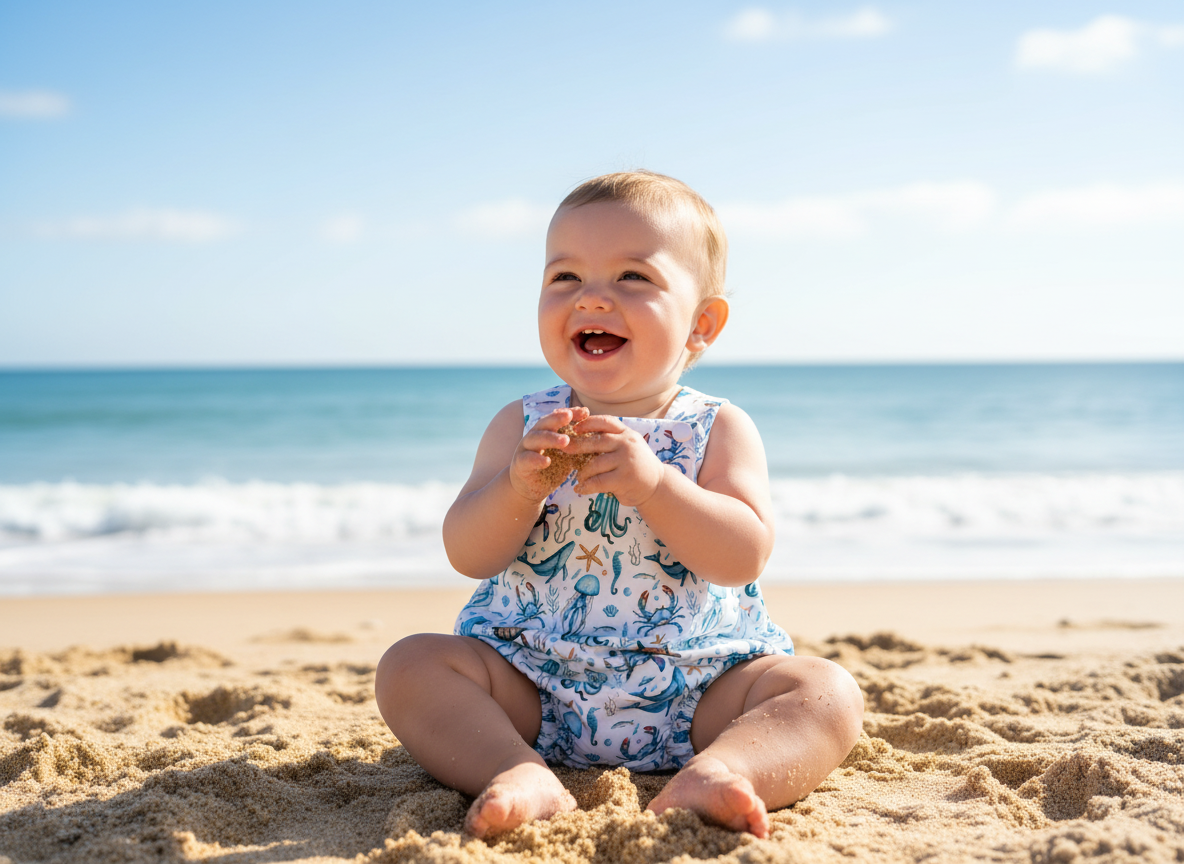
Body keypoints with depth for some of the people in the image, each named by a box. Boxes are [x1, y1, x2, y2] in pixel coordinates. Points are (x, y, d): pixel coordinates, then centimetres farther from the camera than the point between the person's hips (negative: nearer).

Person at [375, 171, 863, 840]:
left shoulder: (720, 430, 0)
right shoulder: (522, 426, 4)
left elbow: (746, 556, -14)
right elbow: (469, 555, -5)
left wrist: (652, 483, -27)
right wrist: (522, 486, -25)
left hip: (694, 692, -1)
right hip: (533, 688, 1)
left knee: (828, 692, -20)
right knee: (412, 665, -17)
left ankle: (712, 774, -45)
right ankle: (523, 778, -36)